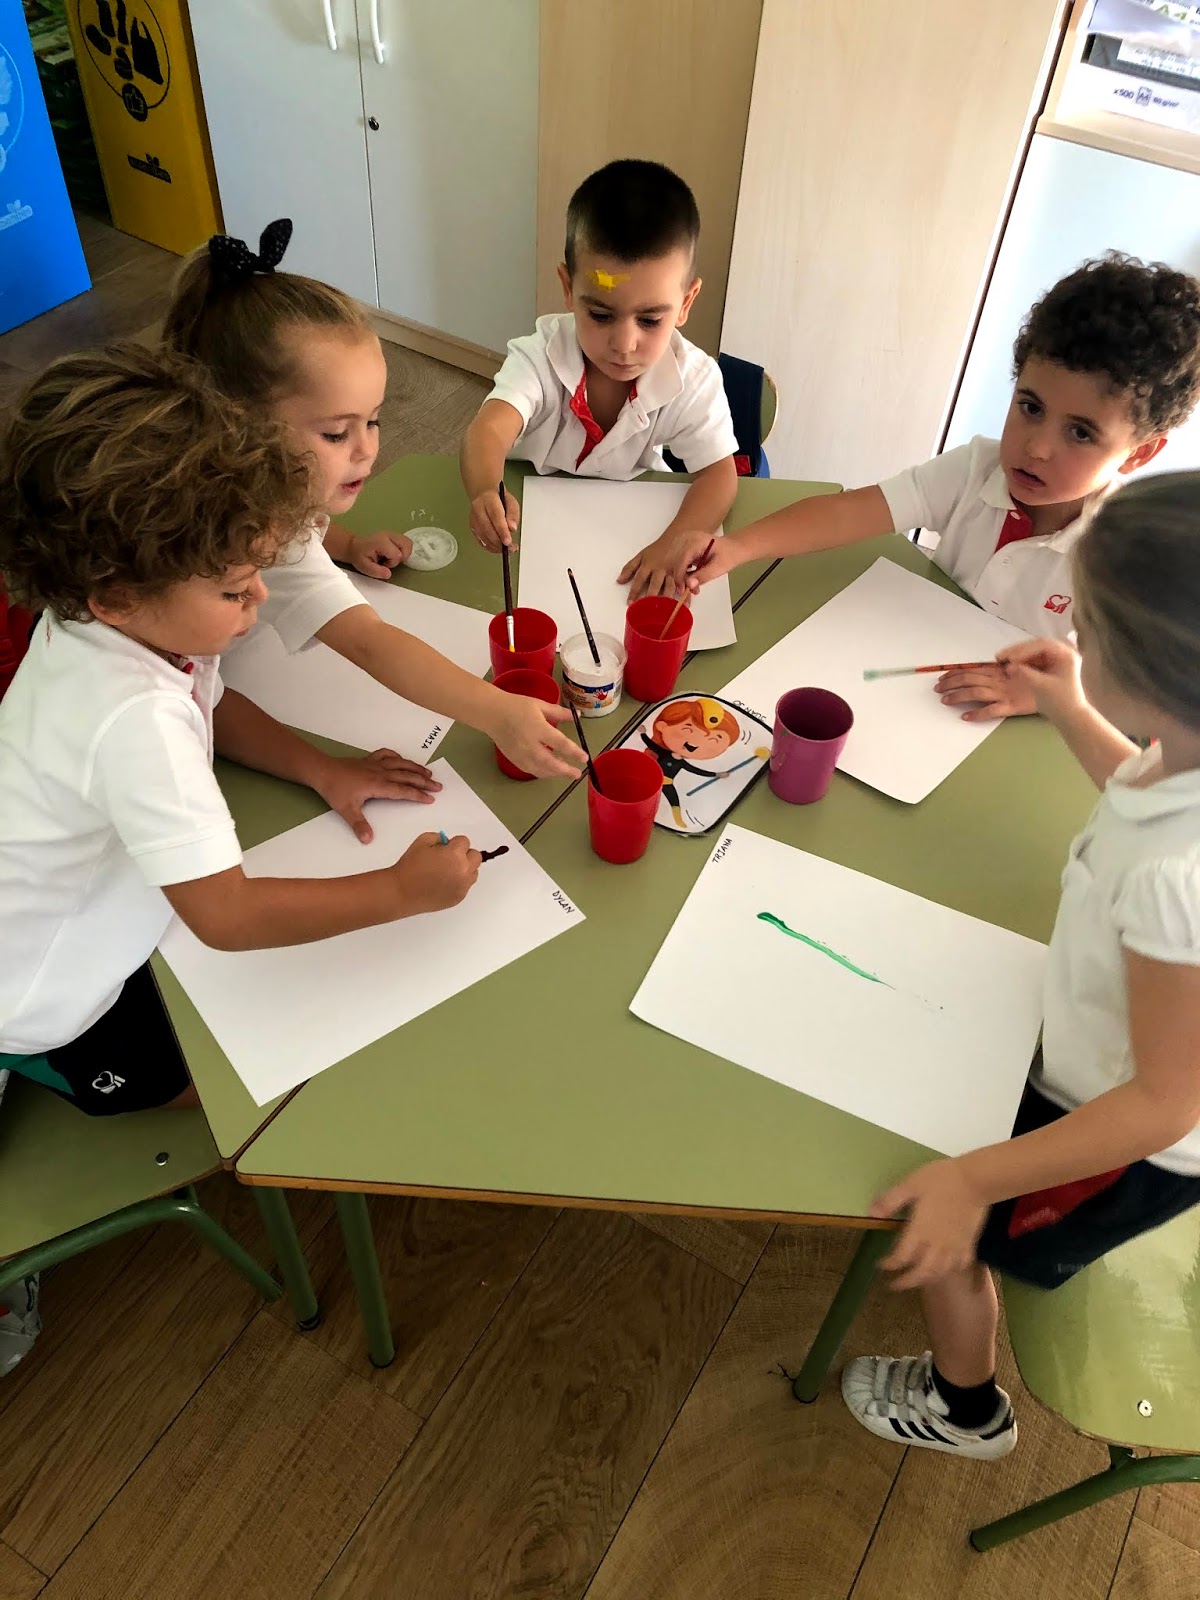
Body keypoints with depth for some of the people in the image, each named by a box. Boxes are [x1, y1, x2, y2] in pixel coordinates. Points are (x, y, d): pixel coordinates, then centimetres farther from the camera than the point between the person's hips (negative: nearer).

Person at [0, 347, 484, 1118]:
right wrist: (402, 891, -29)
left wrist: (325, 770, -6)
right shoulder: (136, 721, -40)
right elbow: (227, 916, -37)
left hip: (96, 916, 8)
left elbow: (211, 704, 7)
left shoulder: (116, 620, -14)